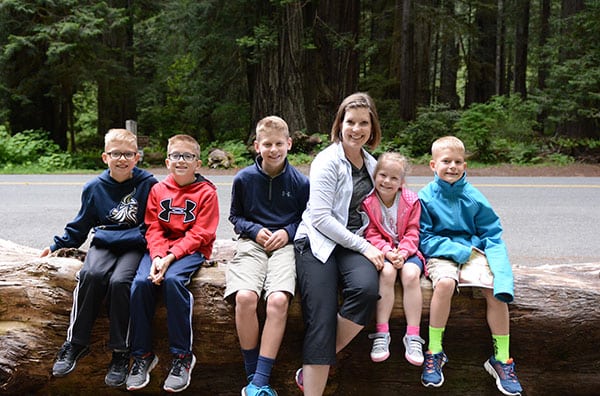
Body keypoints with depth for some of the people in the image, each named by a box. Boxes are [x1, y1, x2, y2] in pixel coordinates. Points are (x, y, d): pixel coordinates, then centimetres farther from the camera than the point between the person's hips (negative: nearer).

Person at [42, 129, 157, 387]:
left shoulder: (148, 184, 2)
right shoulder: (94, 188, 10)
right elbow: (80, 225, 20)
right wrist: (57, 245, 11)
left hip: (134, 247, -2)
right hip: (103, 244, 3)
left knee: (120, 281, -31)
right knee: (91, 274, -30)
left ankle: (120, 353, -19)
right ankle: (76, 343, -18)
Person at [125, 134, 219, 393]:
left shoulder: (206, 192, -2)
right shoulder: (158, 190, 10)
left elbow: (199, 235, -9)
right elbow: (153, 229, 3)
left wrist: (171, 257, -20)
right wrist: (157, 256, -16)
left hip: (191, 250, -4)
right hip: (161, 248, 4)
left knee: (172, 279, -32)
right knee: (141, 282, -23)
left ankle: (183, 357, -19)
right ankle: (142, 355, -8)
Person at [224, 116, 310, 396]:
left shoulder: (300, 182, 4)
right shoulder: (244, 178, 5)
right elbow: (235, 217, 16)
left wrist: (288, 232, -5)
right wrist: (255, 230, -3)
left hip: (285, 244, 0)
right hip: (252, 243, 1)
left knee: (278, 299, -29)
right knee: (245, 296, -29)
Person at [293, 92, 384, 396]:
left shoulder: (371, 164, 15)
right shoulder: (328, 160, -5)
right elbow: (320, 217, -12)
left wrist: (368, 244, 5)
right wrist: (364, 247, -14)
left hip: (354, 241, 5)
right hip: (318, 242, -4)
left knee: (367, 289, -27)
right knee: (321, 320, -19)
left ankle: (311, 368, -12)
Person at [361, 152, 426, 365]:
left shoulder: (411, 201, 1)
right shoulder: (368, 202, -2)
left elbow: (412, 233, -1)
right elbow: (371, 234, -5)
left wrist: (403, 252, -19)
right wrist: (387, 251, -22)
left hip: (406, 251, 1)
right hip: (380, 252, -1)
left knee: (411, 274, -30)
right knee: (386, 272, -33)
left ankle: (413, 336, -24)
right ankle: (381, 334, -27)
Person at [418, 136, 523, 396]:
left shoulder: (473, 197, 2)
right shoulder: (426, 197, -3)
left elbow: (493, 234, 5)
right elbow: (425, 238, -4)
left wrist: (498, 266, -12)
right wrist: (460, 251, -15)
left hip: (473, 251, 3)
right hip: (441, 254, -3)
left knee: (495, 288, -22)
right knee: (445, 282, -34)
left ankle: (501, 359, -5)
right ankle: (434, 352, -17)